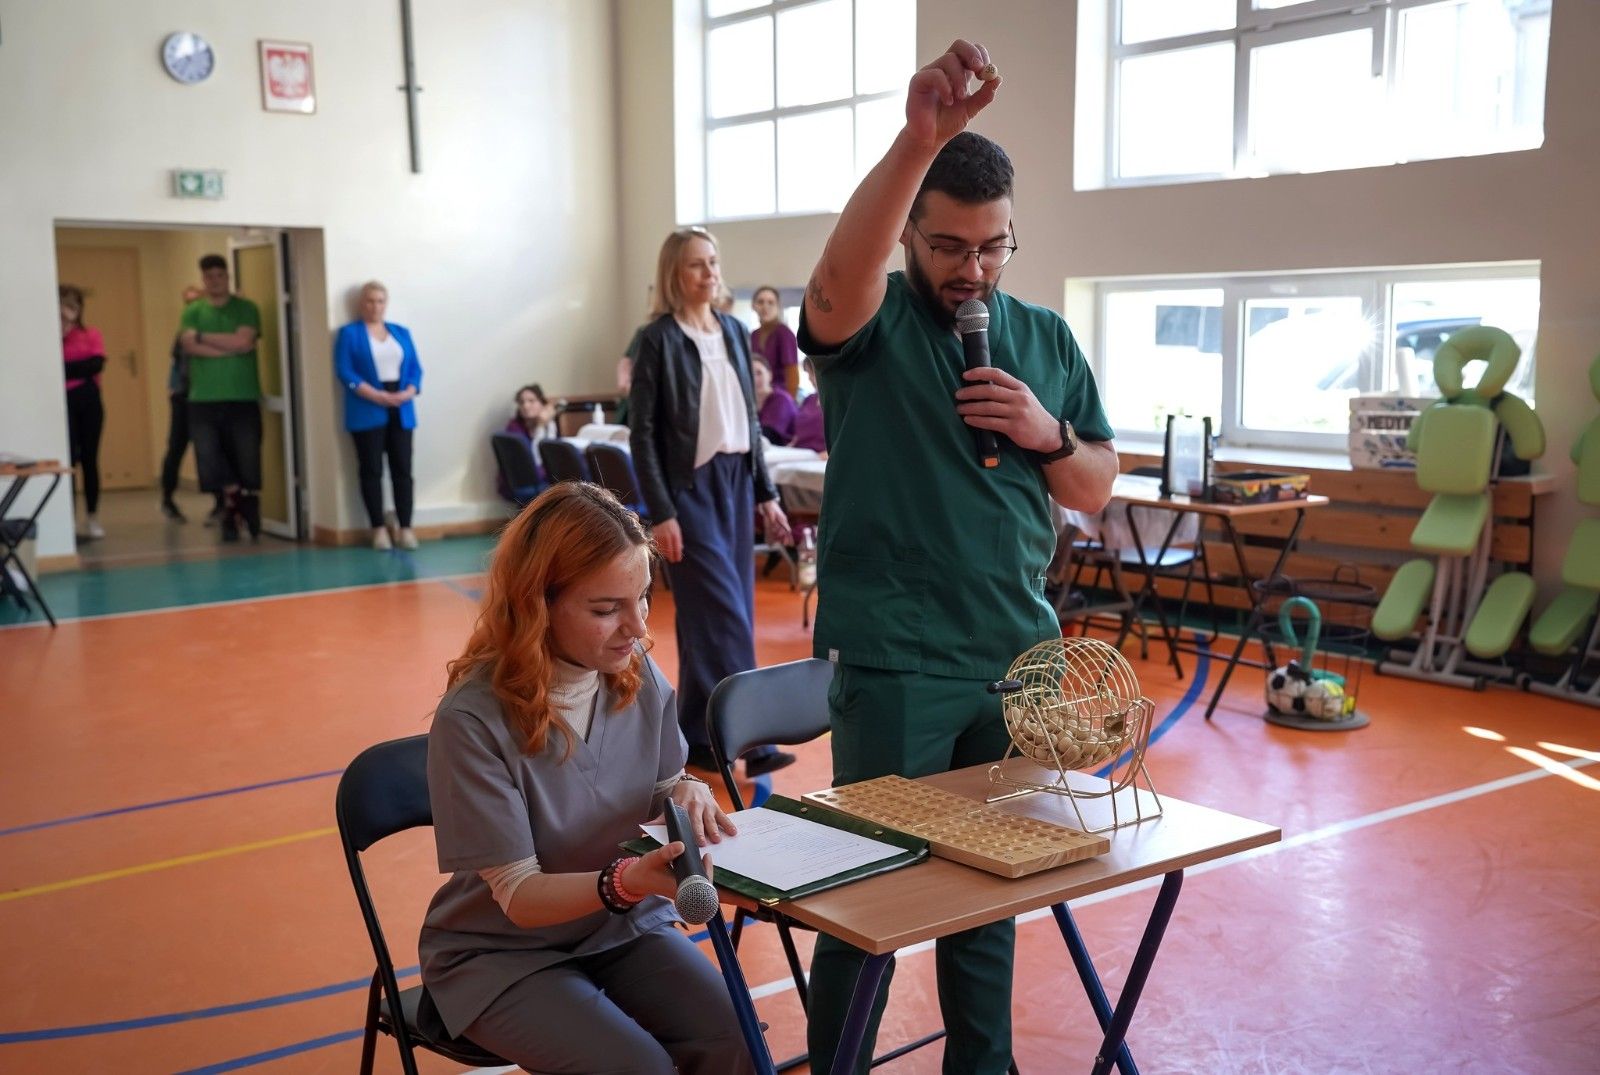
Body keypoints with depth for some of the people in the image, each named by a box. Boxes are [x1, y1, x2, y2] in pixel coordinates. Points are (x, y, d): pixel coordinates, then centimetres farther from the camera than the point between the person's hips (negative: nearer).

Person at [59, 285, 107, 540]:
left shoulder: (91, 334, 6)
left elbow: (97, 363, -10)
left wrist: (64, 369, -12)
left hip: (89, 400, 2)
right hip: (62, 401, -1)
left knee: (89, 459, 6)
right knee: (68, 457, -6)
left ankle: (92, 518, 14)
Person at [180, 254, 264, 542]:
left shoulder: (246, 308, 5)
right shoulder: (192, 311, 9)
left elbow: (243, 341, -11)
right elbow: (189, 345, -7)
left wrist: (205, 337, -5)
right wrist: (230, 346, -12)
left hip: (243, 398, -1)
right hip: (204, 399, 1)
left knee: (247, 461, -2)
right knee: (210, 460, -5)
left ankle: (233, 511, 11)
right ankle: (238, 504, 11)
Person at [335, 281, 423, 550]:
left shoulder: (401, 332, 16)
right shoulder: (349, 333, 4)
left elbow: (415, 368, 10)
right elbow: (345, 372, -6)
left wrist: (408, 392, -10)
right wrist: (377, 396, -16)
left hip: (401, 411, 3)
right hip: (367, 413, -3)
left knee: (403, 469, 0)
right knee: (372, 470, -2)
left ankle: (406, 528, 3)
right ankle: (379, 529, 3)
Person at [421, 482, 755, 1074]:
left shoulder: (640, 676, -9)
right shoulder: (472, 719, -25)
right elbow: (520, 895, -21)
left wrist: (689, 794, -17)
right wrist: (625, 882, -40)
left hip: (624, 928, 4)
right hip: (503, 951, -4)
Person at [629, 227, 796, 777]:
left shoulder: (735, 331, 10)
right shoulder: (659, 338, -7)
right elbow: (642, 433, -9)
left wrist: (766, 493, 12)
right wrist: (660, 513, -14)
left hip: (737, 483, 6)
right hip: (691, 488, -6)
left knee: (721, 612, 10)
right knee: (725, 613, -7)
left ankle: (700, 735, 21)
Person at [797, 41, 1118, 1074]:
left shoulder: (1048, 340, 8)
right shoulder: (871, 324, -5)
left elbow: (1098, 491, 11)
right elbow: (838, 274, -31)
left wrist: (1045, 433, -10)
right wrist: (919, 141, -45)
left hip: (1019, 657, 5)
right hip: (894, 662, -4)